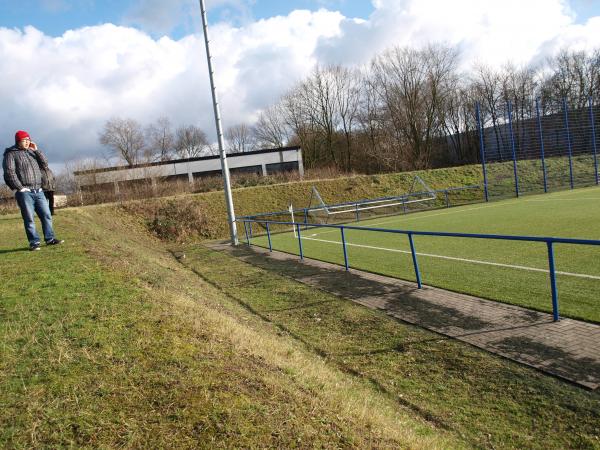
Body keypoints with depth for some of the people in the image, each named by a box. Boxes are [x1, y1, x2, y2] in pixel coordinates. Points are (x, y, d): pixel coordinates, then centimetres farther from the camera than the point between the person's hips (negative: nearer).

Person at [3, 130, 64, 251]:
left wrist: (36, 150, 4)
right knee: (29, 219, -3)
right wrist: (20, 188, -15)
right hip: (24, 192, -6)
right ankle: (34, 242, 1)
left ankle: (50, 239, 11)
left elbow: (44, 165, 11)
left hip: (38, 191, 6)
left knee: (46, 215, 4)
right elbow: (10, 173, -9)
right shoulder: (11, 154, 0)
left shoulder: (32, 152, 20)